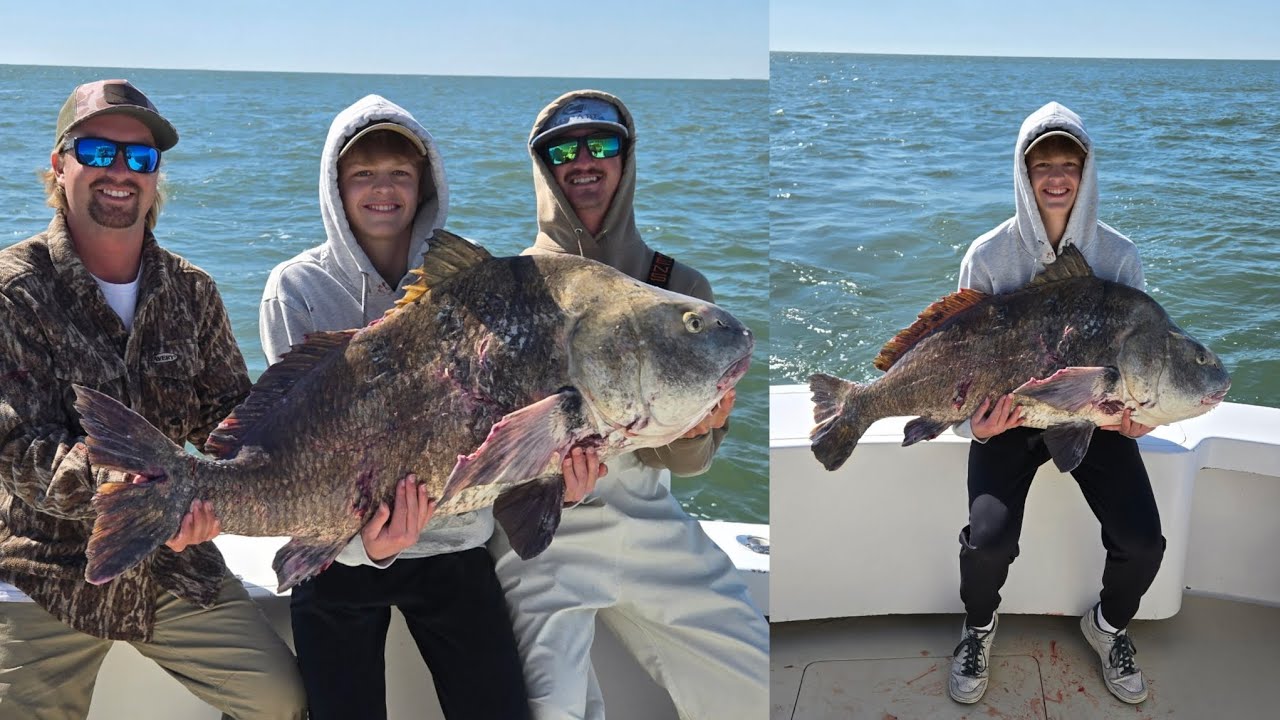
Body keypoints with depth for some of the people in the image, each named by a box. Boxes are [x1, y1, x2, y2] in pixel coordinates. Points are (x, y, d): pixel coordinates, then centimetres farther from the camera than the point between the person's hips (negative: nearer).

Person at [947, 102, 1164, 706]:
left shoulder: (1118, 254, -2)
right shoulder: (988, 255, -7)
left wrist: (1136, 414, -17)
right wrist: (974, 422, -22)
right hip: (1010, 413, -2)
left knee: (1142, 543, -15)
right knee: (989, 540, -23)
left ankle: (1109, 625, 21)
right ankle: (979, 627, 12)